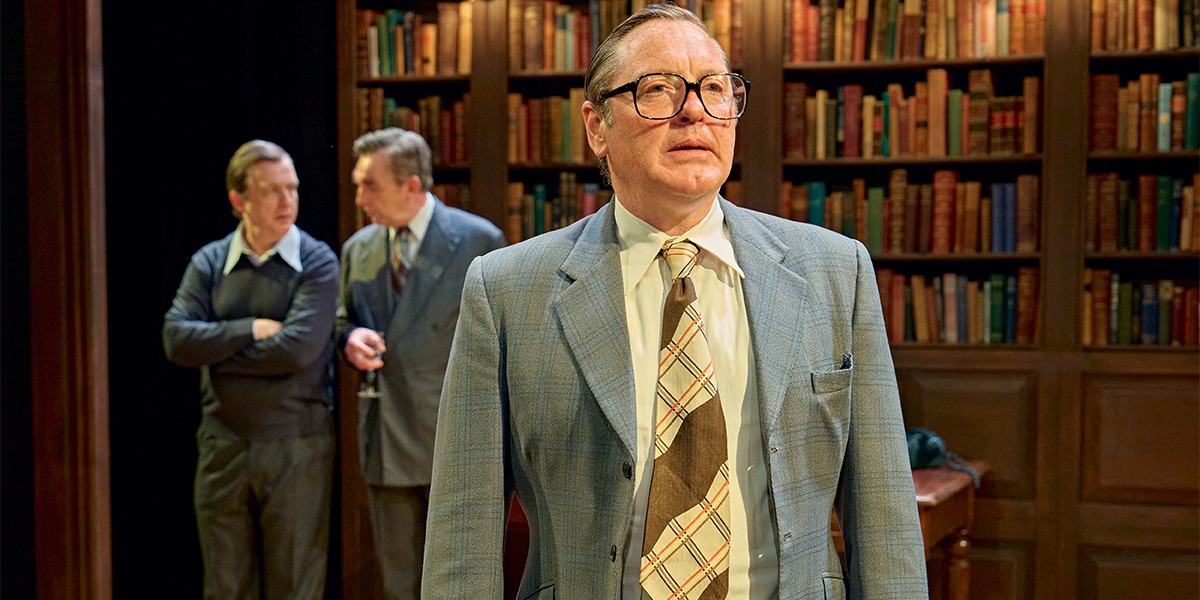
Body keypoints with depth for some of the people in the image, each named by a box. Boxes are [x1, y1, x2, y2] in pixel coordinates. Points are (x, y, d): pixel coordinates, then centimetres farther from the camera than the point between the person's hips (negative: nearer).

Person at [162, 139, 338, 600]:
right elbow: (176, 339, -7)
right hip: (222, 446, 3)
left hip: (297, 447, -3)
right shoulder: (208, 262, 5)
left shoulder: (317, 262, -5)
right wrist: (250, 329, -13)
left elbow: (298, 349, -17)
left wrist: (215, 348, -8)